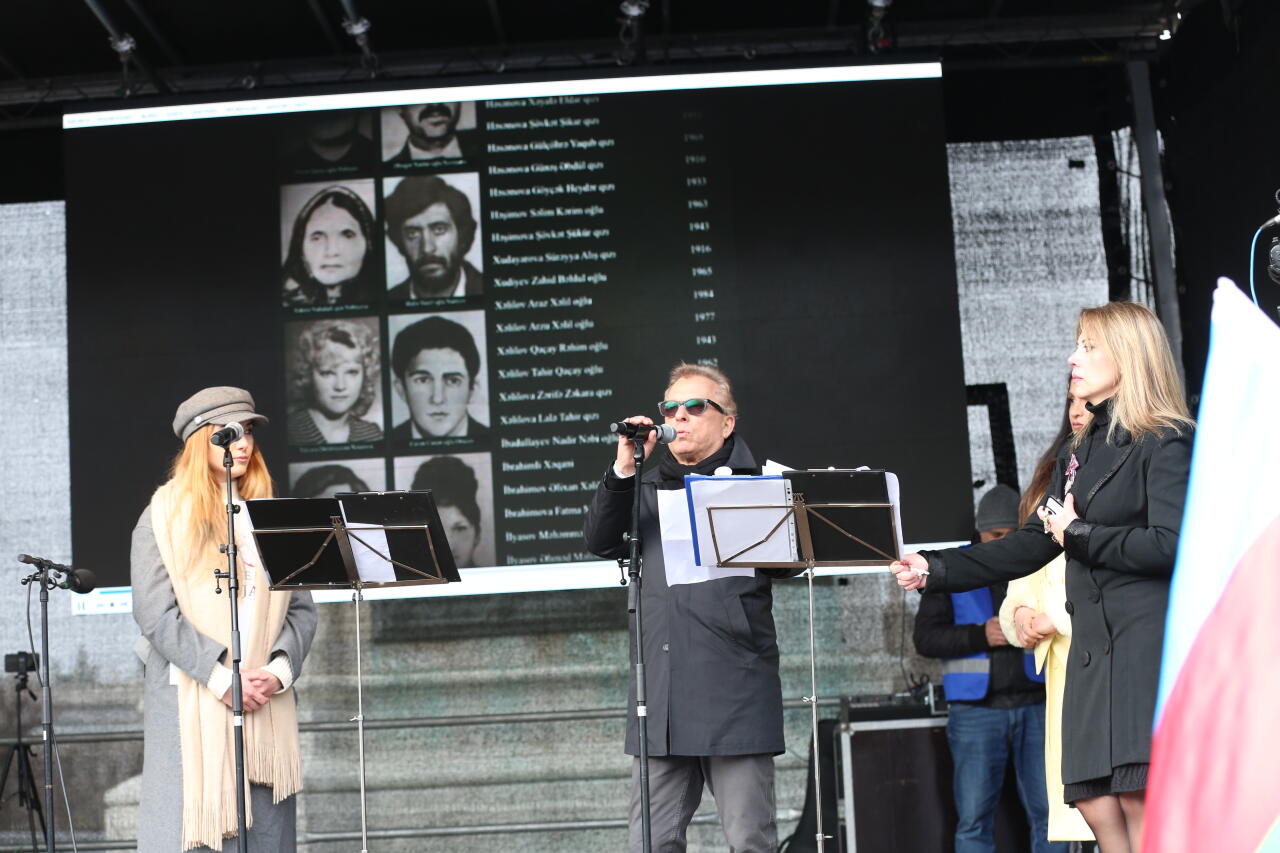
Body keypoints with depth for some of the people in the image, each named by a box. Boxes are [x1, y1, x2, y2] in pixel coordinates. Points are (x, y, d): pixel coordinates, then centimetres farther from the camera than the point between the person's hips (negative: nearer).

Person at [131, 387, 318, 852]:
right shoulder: (165, 515, 4)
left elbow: (302, 607, 10)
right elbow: (156, 613, -7)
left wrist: (279, 670, -8)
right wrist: (222, 677, -15)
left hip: (266, 704, 4)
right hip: (191, 702, -4)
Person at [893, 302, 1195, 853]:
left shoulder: (1166, 444, -4)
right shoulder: (1079, 454, 20)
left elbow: (1169, 544, -17)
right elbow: (1031, 545, 20)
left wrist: (1079, 534, -8)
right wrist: (936, 571, 13)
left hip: (1151, 642, -8)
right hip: (1094, 644, 8)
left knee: (1141, 803, -11)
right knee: (1097, 808, 3)